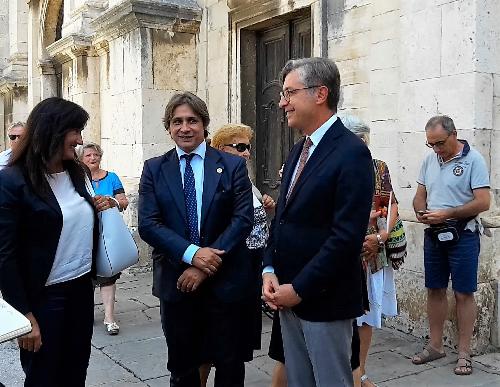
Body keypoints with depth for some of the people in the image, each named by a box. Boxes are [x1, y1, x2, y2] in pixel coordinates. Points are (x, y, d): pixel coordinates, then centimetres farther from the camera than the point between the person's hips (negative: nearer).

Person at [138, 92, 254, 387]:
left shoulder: (233, 166, 0)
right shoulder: (154, 169, 4)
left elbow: (243, 219, -8)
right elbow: (148, 224, -5)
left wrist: (207, 267, -15)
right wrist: (191, 253, -19)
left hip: (226, 280, -1)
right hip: (175, 281, 1)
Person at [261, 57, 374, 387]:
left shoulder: (352, 153, -16)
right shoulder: (298, 151, 11)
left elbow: (347, 236, -21)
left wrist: (299, 289, -17)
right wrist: (270, 270, 2)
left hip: (325, 300, -8)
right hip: (289, 296, 8)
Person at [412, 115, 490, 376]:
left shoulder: (473, 159, -10)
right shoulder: (429, 160, 8)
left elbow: (483, 202, -16)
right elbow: (420, 196, 14)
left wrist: (447, 214, -22)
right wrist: (421, 212, -7)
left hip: (462, 235, -6)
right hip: (434, 234, 6)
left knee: (463, 294, 1)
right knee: (435, 290, 12)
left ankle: (464, 353, 12)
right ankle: (435, 346, 25)